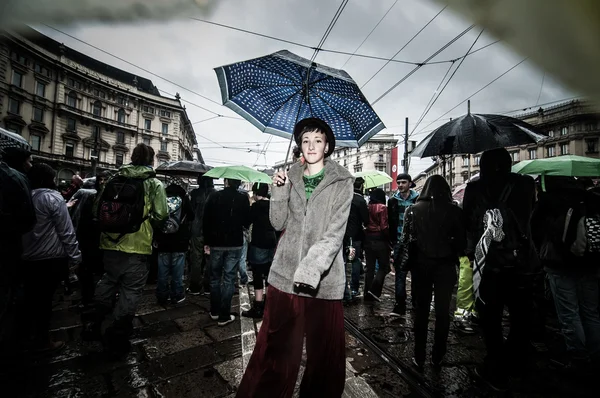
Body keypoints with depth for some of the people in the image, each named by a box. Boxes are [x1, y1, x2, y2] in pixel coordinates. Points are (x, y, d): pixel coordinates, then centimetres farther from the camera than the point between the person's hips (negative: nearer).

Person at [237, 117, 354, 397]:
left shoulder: (341, 182, -1)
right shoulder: (291, 177, 9)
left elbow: (335, 232, -10)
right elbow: (279, 223, 5)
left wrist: (310, 270, -22)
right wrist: (280, 190, -9)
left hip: (324, 279, -2)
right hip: (285, 273, 2)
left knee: (324, 351, 10)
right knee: (275, 349, 10)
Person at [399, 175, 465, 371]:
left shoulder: (413, 209, -4)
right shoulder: (454, 211, -6)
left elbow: (406, 238, -5)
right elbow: (461, 241, -2)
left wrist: (407, 261, 6)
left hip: (421, 264, 1)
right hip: (445, 265, 0)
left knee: (422, 310, 12)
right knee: (442, 311, 13)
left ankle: (419, 358, 18)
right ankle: (437, 357, 23)